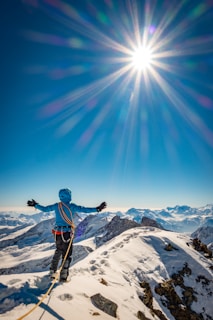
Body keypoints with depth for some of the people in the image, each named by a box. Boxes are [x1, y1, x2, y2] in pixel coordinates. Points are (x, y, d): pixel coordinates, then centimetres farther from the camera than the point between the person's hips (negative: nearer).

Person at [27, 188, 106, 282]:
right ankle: (63, 276, 12)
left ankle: (52, 272, 34)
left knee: (58, 251, 25)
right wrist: (97, 209, -16)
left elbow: (44, 209, 11)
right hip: (67, 233, -6)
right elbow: (84, 210, -19)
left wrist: (35, 205, 28)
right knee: (67, 254, 8)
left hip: (57, 232, 6)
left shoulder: (56, 206, 1)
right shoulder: (72, 206, -13)